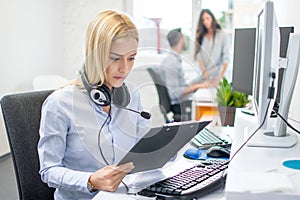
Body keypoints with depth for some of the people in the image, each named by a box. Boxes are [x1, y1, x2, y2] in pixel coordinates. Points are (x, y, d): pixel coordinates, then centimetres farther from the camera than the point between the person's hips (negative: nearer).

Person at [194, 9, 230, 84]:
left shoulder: (222, 35, 0)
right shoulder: (201, 36, 10)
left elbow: (226, 58, -6)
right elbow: (199, 55, 2)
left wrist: (221, 75, -17)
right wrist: (204, 71, -13)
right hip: (203, 76, 3)